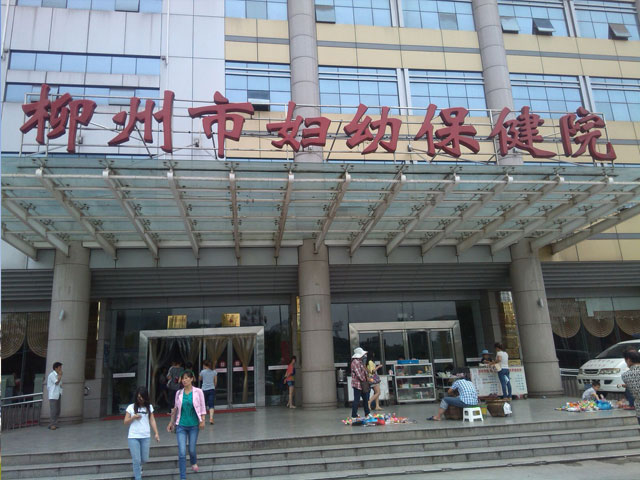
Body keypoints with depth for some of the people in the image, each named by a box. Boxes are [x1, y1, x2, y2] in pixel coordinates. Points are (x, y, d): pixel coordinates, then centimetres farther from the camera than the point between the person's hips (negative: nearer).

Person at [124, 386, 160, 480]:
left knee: (144, 459, 10)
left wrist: (156, 433, -2)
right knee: (137, 460, -3)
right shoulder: (131, 407, -1)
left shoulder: (149, 407, 5)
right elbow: (125, 422, 3)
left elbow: (152, 420, 5)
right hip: (133, 437, -2)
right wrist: (133, 417, -16)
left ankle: (137, 468, 43)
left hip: (146, 437, 2)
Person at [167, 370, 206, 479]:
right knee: (182, 453, -7)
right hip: (181, 425, 1)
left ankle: (194, 463, 42)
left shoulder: (198, 392, -4)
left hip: (194, 425, -1)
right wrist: (171, 422, 15)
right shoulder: (179, 393, 3)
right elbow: (175, 408, 13)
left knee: (191, 450, 8)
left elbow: (202, 407, -2)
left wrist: (202, 421, -9)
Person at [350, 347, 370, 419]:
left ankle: (367, 413, 24)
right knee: (356, 400, -6)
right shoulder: (355, 362, -16)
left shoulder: (360, 361, 17)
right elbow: (358, 373, -21)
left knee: (366, 399, 15)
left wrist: (367, 378, 9)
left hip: (362, 384, 10)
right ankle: (354, 415, 0)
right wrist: (364, 380, -14)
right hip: (357, 384, -10)